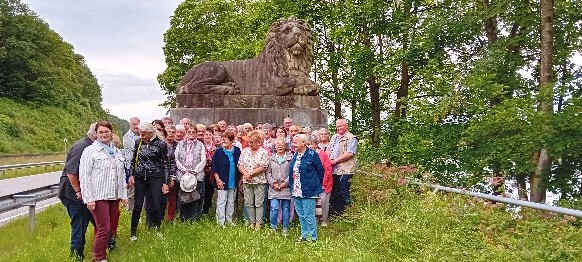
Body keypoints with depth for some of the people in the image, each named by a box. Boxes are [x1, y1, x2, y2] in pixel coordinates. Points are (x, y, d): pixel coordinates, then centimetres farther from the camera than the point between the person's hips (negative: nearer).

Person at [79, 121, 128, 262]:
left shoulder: (116, 152, 15)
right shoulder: (90, 151, -3)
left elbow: (122, 175, 20)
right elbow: (84, 176, -8)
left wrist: (123, 194, 15)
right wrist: (89, 198, -13)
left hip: (114, 197, 6)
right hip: (98, 197, -6)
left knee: (110, 228, 9)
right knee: (103, 228, -8)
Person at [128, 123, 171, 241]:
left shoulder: (161, 144, -7)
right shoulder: (138, 142, 4)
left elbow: (166, 164, -3)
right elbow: (134, 160, 14)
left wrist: (165, 182, -4)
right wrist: (131, 175, 4)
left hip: (155, 178, -2)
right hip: (140, 177, 2)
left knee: (156, 205, 3)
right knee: (138, 206, 4)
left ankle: (157, 230, 22)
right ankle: (133, 232, 14)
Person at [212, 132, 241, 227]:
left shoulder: (237, 151, 1)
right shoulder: (218, 151, -6)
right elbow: (214, 167, -6)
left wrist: (239, 179, 6)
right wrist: (218, 180, -11)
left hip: (233, 182, 4)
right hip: (222, 182, -3)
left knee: (231, 202, 13)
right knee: (221, 202, -1)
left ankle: (229, 220, 26)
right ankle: (220, 222, 6)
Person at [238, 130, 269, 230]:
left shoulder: (264, 152, -4)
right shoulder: (245, 151, 9)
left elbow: (263, 167, -12)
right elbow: (240, 165, 5)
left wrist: (251, 174, -13)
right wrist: (245, 174, -12)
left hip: (259, 182, -4)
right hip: (246, 182, 4)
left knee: (259, 203, 1)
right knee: (248, 203, 8)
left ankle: (258, 223, 10)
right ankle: (251, 222, 19)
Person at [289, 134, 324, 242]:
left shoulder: (312, 155, -10)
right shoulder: (295, 155, 10)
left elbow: (320, 171, -5)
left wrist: (315, 185, 3)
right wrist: (292, 186, 14)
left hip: (308, 191, -7)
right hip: (296, 191, 7)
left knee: (309, 216, -3)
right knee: (301, 215, 15)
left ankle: (313, 237, 9)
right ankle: (304, 235, 26)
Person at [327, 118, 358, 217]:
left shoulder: (351, 138, -5)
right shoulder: (334, 137, 21)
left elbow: (350, 153, -15)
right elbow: (328, 150, 21)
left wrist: (335, 160, -15)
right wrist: (328, 159, -1)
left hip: (345, 170, -7)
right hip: (333, 170, 7)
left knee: (344, 193, -4)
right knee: (334, 192, 13)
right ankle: (333, 213, 23)